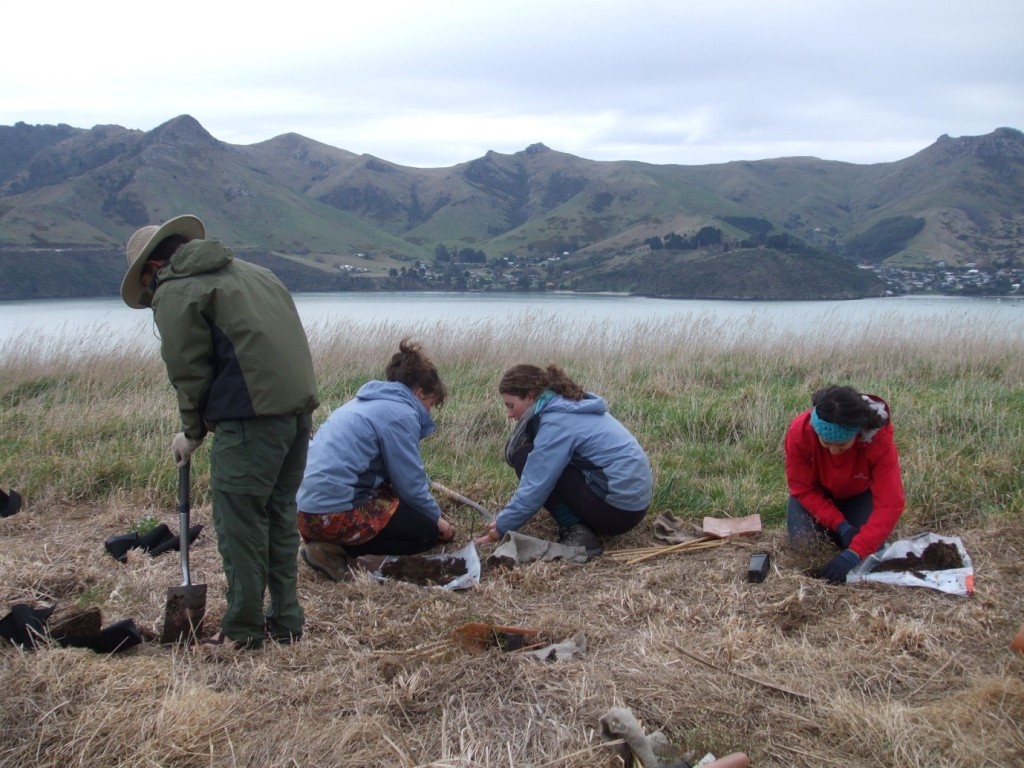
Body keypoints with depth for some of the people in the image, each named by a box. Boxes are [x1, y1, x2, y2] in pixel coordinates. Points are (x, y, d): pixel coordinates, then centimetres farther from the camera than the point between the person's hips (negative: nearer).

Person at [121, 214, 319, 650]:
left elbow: (189, 372, -4)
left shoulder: (174, 293, 1)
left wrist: (193, 431, 10)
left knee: (239, 521, 1)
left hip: (251, 416, -8)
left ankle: (242, 632, 7)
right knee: (279, 516, 17)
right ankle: (285, 622, 23)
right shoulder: (248, 272, 24)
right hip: (299, 404, 9)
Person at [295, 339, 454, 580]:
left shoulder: (365, 403, 21)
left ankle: (330, 542, 4)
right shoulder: (401, 413, -8)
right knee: (428, 531, 5)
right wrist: (437, 519, 11)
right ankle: (338, 550, -8)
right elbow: (410, 484, -6)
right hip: (336, 515, -9)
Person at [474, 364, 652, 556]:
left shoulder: (556, 423, -16)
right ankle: (584, 525, 8)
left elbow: (534, 488, -17)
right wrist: (505, 518, 13)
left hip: (616, 510, -10)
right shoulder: (570, 406, 13)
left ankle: (575, 531, -9)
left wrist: (501, 528, -6)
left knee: (524, 457, -6)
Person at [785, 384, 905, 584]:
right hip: (817, 492, 0)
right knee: (802, 540, -21)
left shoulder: (880, 439, -38)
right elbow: (803, 489, -23)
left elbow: (890, 504, -38)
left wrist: (854, 553, -45)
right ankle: (828, 528, 14)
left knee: (870, 546, -18)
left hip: (858, 494, 0)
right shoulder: (799, 432, -37)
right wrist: (840, 526, -33)